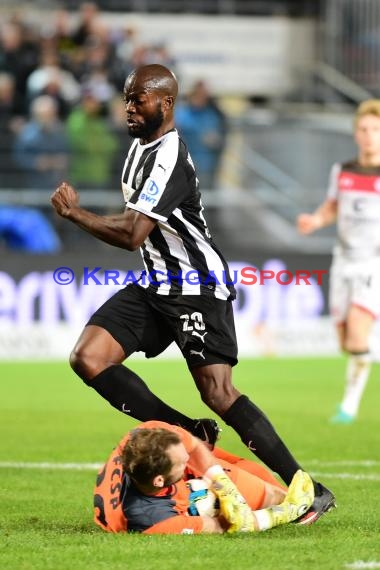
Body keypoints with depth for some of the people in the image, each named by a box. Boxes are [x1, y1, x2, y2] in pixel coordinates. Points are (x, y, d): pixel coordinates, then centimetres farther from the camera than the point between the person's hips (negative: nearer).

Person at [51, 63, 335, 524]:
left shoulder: (169, 159, -21)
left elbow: (133, 234, -27)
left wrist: (74, 213, -16)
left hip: (196, 287, -10)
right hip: (156, 285, 10)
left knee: (218, 392, -17)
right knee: (87, 358, -7)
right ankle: (187, 433, -2)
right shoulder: (142, 145, 11)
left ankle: (309, 492, -10)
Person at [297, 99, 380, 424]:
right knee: (346, 342, 5)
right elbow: (331, 208, 20)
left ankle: (350, 404, -11)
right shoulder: (342, 172, 7)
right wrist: (314, 220, -1)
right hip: (344, 262, 5)